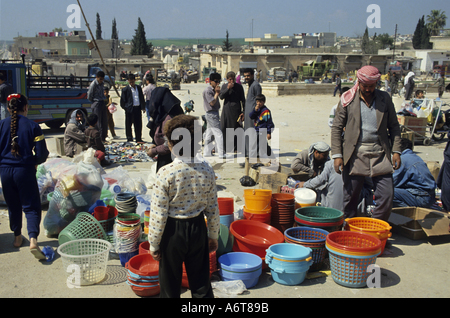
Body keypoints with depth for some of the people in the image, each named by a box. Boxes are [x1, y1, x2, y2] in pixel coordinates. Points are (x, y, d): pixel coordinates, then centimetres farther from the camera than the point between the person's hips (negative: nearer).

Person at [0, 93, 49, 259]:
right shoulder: (32, 126, -7)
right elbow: (42, 154, -8)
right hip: (25, 170, -3)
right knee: (31, 207, 1)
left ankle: (17, 237, 34)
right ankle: (33, 239, -17)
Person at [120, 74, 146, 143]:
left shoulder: (139, 88, 12)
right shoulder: (125, 89, 0)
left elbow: (142, 98, 16)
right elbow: (123, 100, 1)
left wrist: (143, 107, 9)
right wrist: (125, 107, -7)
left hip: (138, 108, 3)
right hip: (130, 109, -3)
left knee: (138, 124, 7)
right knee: (128, 125, 3)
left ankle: (138, 139, 14)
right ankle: (129, 139, 13)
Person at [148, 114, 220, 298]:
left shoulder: (165, 173, -20)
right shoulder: (206, 170, -10)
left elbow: (158, 213, -15)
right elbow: (213, 208, -2)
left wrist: (154, 243, -3)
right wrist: (214, 236, 11)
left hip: (172, 231, -3)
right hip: (198, 228, 3)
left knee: (170, 283, 17)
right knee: (200, 282, 19)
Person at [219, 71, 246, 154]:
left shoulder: (239, 86, 4)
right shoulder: (224, 86, 10)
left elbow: (243, 99, 5)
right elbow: (221, 96, -4)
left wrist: (243, 111, 0)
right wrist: (228, 88, -14)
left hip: (236, 110, -2)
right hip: (226, 109, 2)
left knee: (236, 128, -1)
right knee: (224, 128, -1)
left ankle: (235, 147, 7)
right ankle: (225, 147, 9)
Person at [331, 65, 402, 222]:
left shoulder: (385, 98, 8)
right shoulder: (348, 99, 1)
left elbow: (394, 126, 12)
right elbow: (336, 128, 1)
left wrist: (396, 151, 3)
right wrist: (337, 155, -6)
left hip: (380, 153, 2)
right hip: (355, 154, -2)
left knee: (387, 196, -1)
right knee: (350, 196, 4)